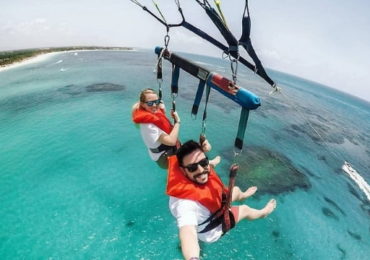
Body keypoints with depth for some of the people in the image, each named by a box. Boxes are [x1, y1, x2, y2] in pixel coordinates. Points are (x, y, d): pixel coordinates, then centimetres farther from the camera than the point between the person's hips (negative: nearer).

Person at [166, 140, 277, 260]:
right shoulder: (185, 203, -49)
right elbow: (188, 232, -66)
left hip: (211, 208, 6)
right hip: (211, 232, -6)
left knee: (236, 190, 24)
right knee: (245, 209, 11)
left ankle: (243, 196, 66)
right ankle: (263, 213, 51)